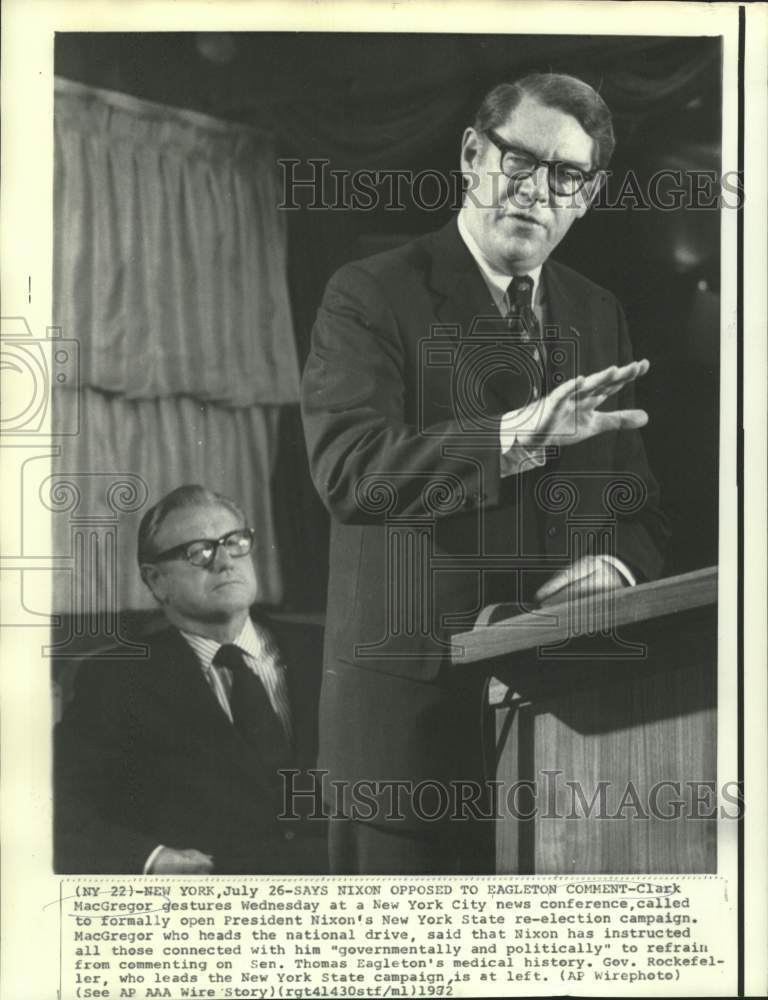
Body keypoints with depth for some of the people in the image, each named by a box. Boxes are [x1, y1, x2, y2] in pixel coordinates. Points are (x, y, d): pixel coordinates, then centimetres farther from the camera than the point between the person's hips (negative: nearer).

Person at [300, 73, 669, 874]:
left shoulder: (598, 314, 14)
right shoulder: (370, 295, -5)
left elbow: (640, 505, 15)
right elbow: (348, 469, -21)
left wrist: (614, 564, -8)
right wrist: (514, 439, -33)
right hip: (412, 709, -4)